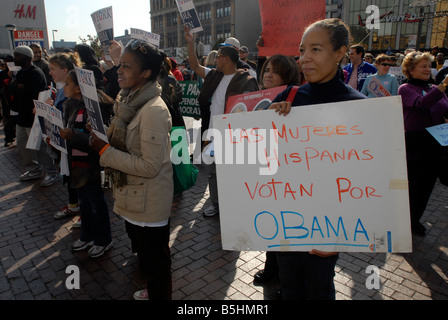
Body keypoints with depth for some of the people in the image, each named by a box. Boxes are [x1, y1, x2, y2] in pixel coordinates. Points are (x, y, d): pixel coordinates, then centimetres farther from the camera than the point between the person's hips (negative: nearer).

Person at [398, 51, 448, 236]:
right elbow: (421, 103, -24)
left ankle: (415, 219, 30)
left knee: (427, 185, 12)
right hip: (414, 146, -6)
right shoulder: (406, 89, -4)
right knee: (414, 184, 0)